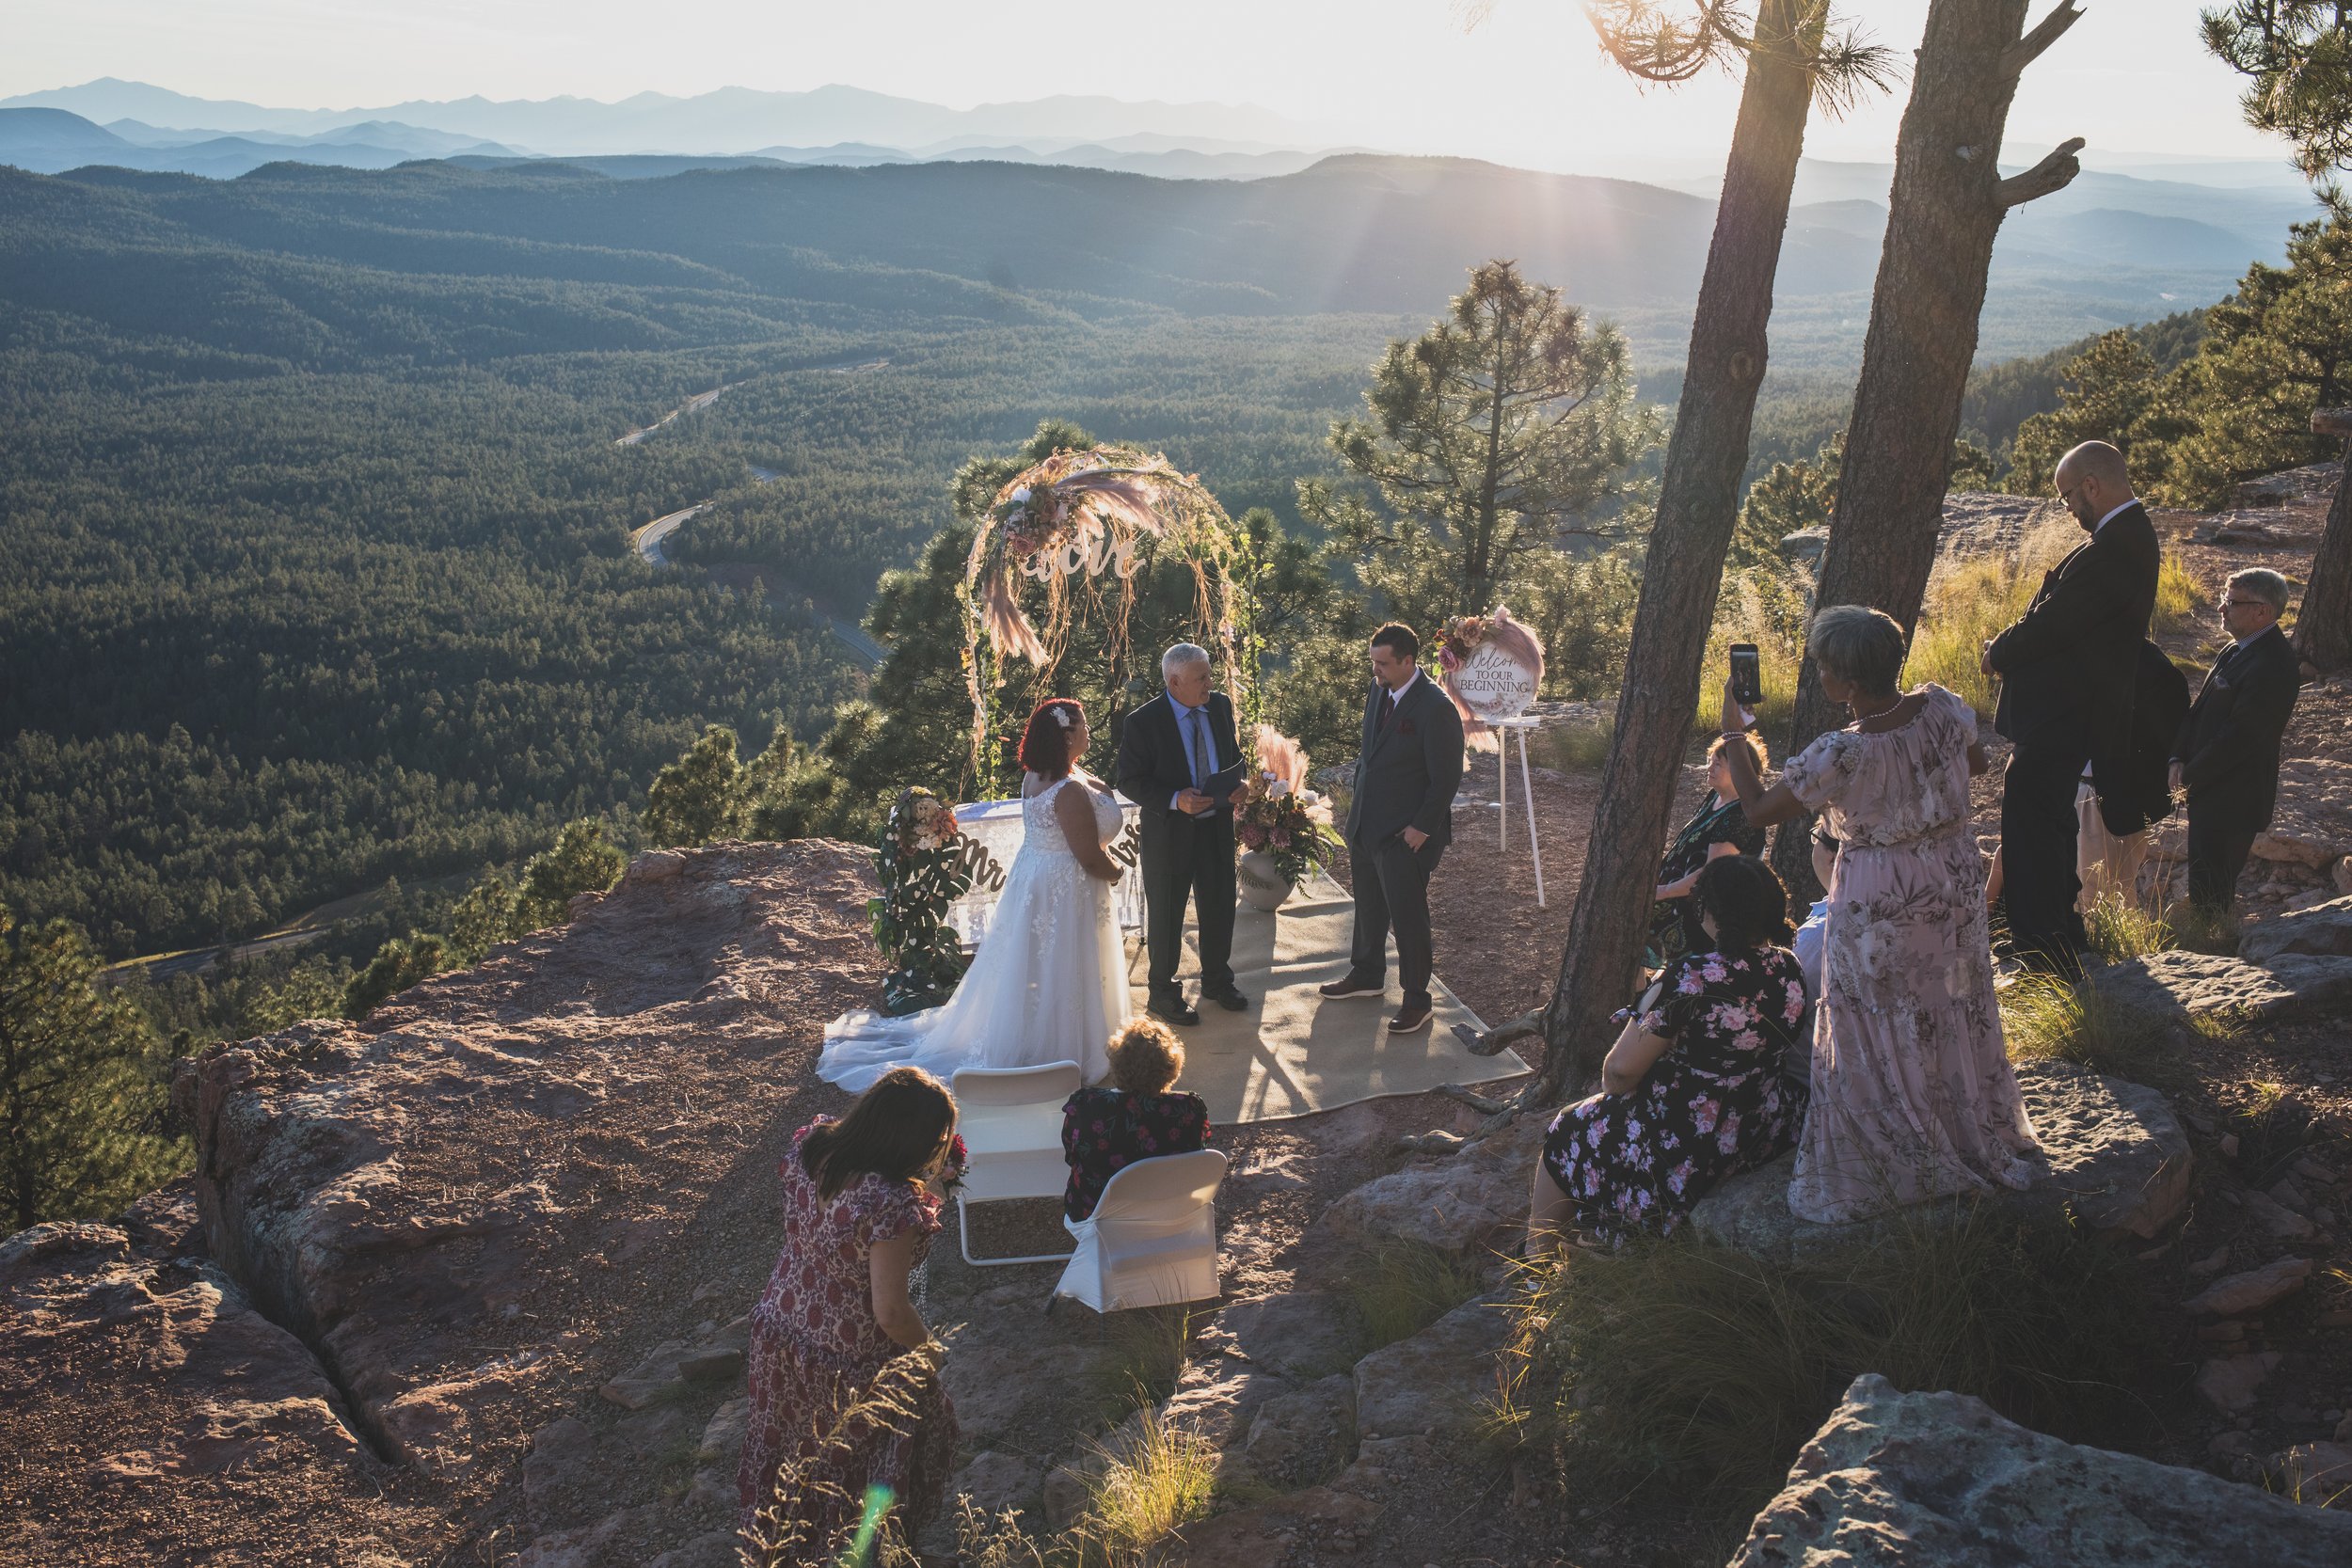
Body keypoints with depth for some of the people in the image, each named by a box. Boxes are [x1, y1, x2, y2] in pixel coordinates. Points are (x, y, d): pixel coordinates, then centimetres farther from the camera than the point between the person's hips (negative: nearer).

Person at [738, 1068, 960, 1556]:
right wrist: (927, 1349, -9)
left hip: (776, 1330, 7)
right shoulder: (891, 1204, -36)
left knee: (789, 1442, 30)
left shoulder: (809, 1146, -14)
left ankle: (771, 1530, 53)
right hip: (847, 1364, -7)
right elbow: (891, 1313, -30)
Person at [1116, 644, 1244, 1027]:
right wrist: (1174, 800, -27)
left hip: (1217, 826, 5)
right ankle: (1161, 992, 25)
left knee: (1220, 906, 18)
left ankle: (1217, 980, 39)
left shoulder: (1220, 706, 0)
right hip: (1169, 833, -5)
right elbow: (1129, 781, -14)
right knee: (1165, 915, 8)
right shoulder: (1143, 722, -17)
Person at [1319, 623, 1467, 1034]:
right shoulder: (1378, 691, 3)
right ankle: (1366, 975, 42)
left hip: (1406, 834, -8)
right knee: (1369, 908, 23)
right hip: (1365, 826, 8)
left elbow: (1446, 779, -18)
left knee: (1408, 916, 2)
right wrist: (1355, 804, 13)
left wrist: (1421, 828, -16)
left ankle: (1417, 1001, 16)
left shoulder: (1436, 709, -21)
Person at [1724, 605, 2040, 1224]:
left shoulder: (1840, 755, -29)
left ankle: (1876, 1176, 24)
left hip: (1880, 905, -6)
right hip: (1956, 884, 6)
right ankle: (1980, 1146, 42)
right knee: (1956, 1020, 23)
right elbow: (1977, 763, 9)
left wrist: (1732, 735, -6)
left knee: (1879, 1039, 10)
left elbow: (1759, 810, -17)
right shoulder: (1942, 708, -12)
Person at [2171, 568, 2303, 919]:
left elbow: (2239, 736, -24)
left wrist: (2190, 774, -14)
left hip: (2232, 799, -9)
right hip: (2208, 791, 9)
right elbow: (2200, 708, 12)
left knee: (2210, 893, -2)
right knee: (2202, 884, 20)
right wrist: (2179, 758, 0)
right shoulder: (2237, 648, 9)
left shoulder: (2271, 667, -23)